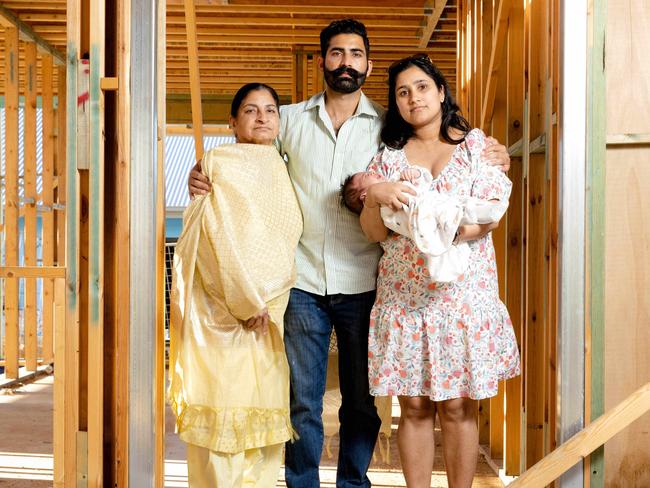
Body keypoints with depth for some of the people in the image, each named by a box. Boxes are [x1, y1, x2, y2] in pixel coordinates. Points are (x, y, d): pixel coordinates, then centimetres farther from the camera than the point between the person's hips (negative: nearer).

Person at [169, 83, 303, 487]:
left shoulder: (280, 169, 17)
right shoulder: (220, 163, -1)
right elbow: (219, 237, -11)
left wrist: (268, 300, 8)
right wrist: (247, 302, -13)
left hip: (268, 313, 5)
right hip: (221, 310, -5)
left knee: (265, 405, 4)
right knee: (223, 406, -6)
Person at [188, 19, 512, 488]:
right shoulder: (290, 120, 7)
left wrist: (486, 156, -8)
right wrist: (201, 173, -6)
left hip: (362, 286, 0)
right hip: (304, 284, 0)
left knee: (361, 403, 10)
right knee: (302, 403, 6)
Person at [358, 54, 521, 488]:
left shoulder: (476, 144, 7)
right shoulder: (389, 156, 12)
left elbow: (491, 213, -4)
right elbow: (374, 232, 5)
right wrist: (374, 196, -15)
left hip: (464, 292, -1)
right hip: (404, 294, 2)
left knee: (458, 406, 1)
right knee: (415, 407, 4)